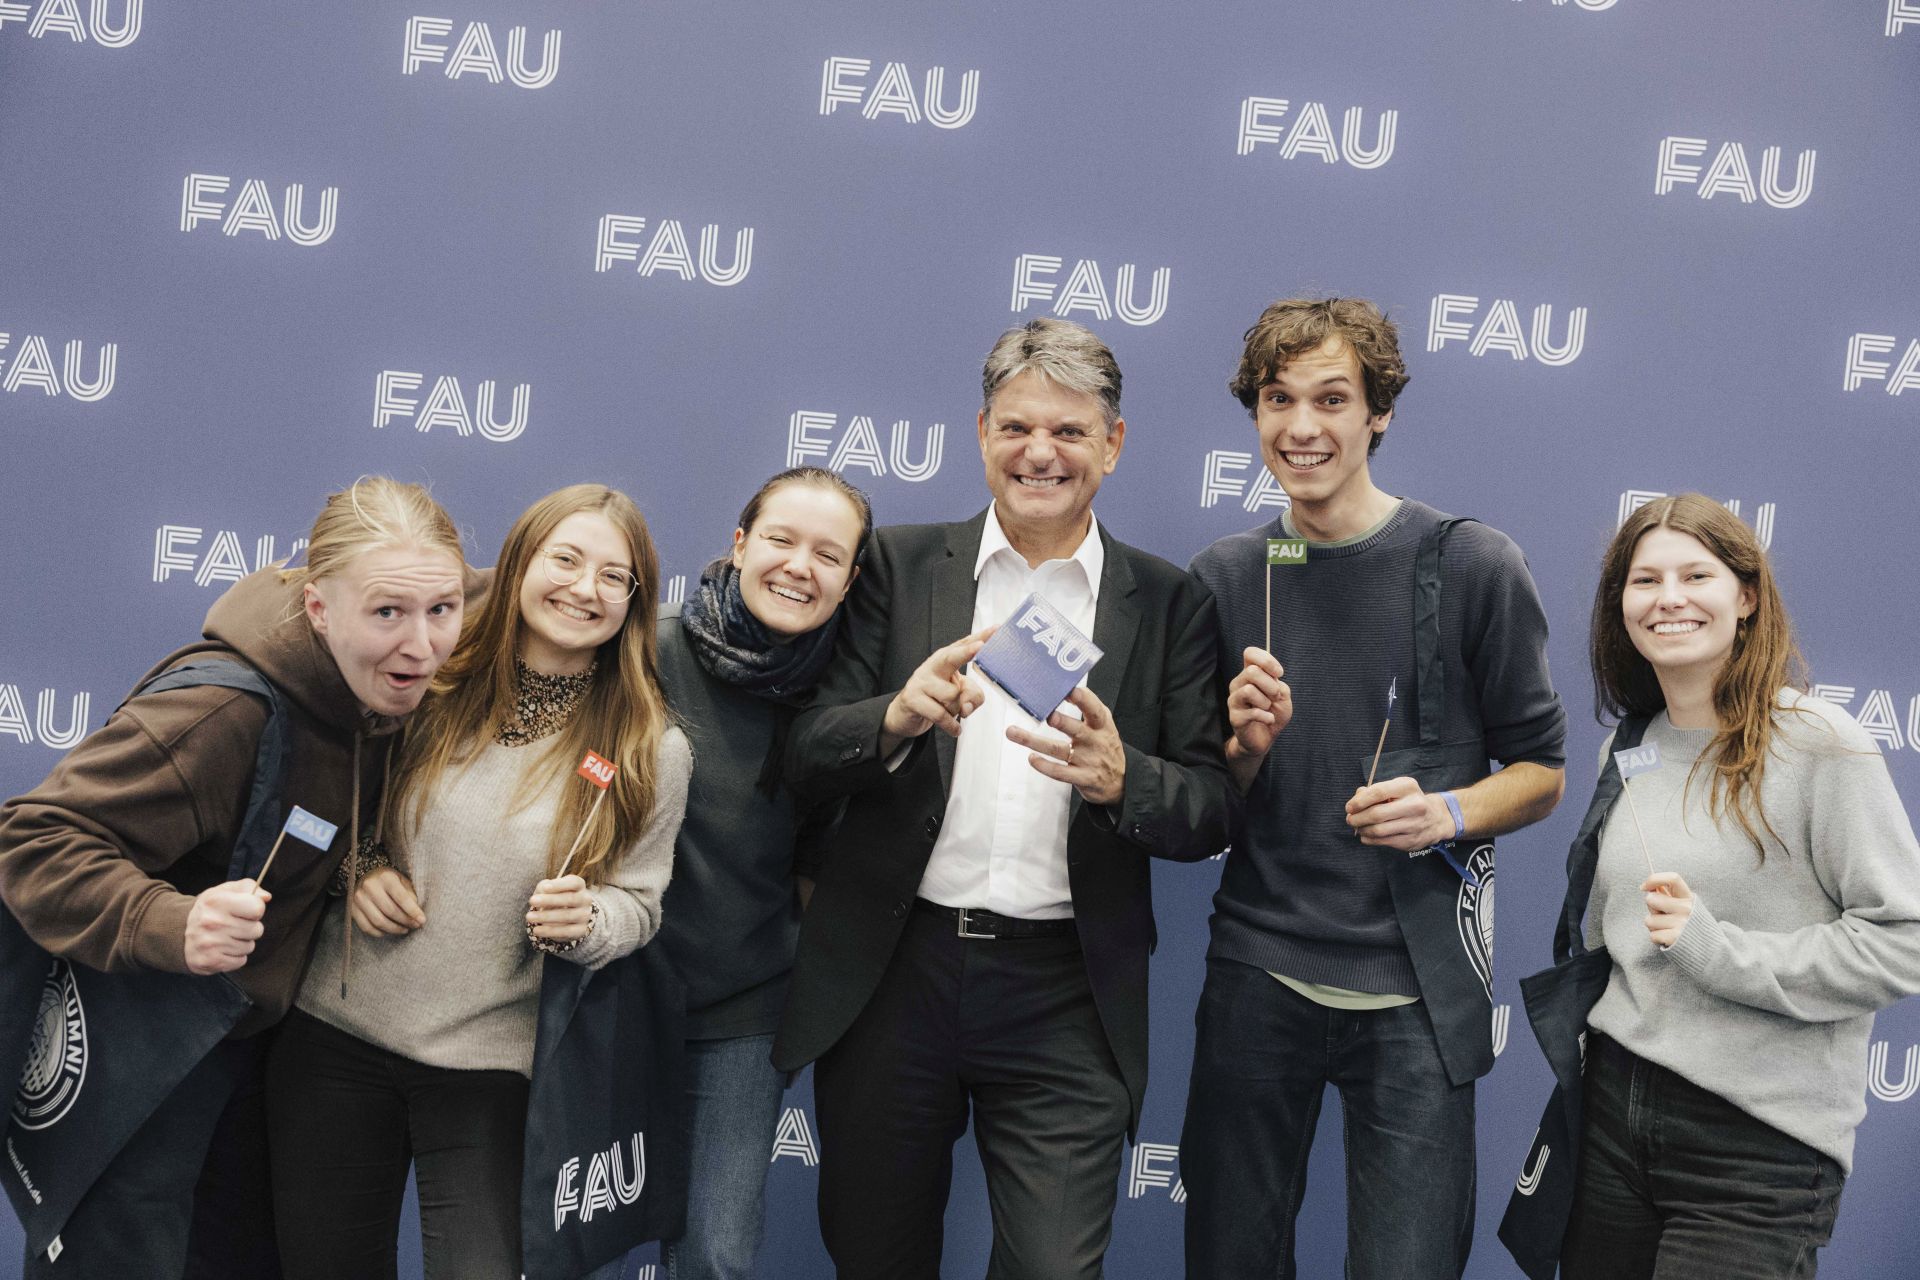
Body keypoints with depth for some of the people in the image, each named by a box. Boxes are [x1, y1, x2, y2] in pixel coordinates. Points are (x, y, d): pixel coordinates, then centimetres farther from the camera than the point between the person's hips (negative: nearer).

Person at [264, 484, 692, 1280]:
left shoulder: (651, 752, -5)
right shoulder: (430, 685, -2)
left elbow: (636, 904, 2)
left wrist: (584, 922, -19)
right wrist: (356, 868, -7)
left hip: (487, 1064, -2)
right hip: (335, 1034, 2)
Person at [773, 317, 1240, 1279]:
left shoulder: (1170, 606, 5)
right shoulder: (900, 567, 5)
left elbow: (1215, 812, 1)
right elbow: (805, 758, 0)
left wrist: (1119, 776, -20)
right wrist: (900, 718, -21)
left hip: (1065, 999, -1)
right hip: (892, 976, 1)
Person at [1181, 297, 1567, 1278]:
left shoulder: (1472, 567, -4)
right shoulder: (1222, 579, 6)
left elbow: (1539, 772, 2)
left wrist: (1448, 813, -17)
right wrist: (1248, 744, -10)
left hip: (1415, 991, -3)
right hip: (1257, 975, 3)